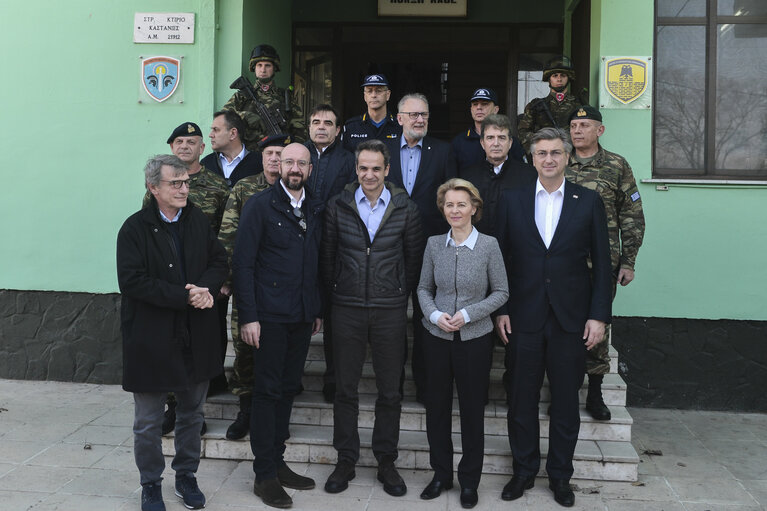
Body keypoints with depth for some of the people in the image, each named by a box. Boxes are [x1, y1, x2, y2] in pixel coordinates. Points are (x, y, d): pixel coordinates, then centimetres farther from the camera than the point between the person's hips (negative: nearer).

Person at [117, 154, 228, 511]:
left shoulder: (198, 220, 5)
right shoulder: (136, 228, -10)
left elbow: (219, 261, 6)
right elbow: (132, 281, -18)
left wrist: (206, 289, -16)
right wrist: (184, 297, -21)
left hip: (197, 337, 5)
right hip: (151, 340, -4)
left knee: (192, 413, 17)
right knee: (148, 421, 9)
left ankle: (186, 475, 36)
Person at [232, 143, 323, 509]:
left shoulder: (315, 211, 11)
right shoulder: (259, 206, -5)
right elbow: (243, 263, -9)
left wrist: (318, 310, 11)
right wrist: (248, 316, -14)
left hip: (302, 315, 5)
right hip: (270, 315, -5)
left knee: (288, 389, 12)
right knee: (268, 391, 0)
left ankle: (277, 462, 25)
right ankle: (265, 475, 10)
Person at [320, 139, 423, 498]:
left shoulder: (406, 209, -1)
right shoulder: (338, 206, 1)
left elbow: (414, 257, 6)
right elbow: (327, 255, 7)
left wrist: (402, 293, 6)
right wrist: (336, 291, 8)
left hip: (390, 310, 0)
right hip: (347, 309, 1)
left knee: (390, 391, 7)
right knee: (345, 388, 8)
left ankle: (386, 462, 22)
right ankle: (345, 461, 22)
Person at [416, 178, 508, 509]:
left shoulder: (489, 245, -6)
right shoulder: (434, 245, 1)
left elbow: (501, 292, -2)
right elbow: (424, 288, 9)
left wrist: (468, 314, -13)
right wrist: (435, 314, -10)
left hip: (475, 338, -2)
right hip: (437, 336, 2)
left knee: (472, 409, 7)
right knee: (436, 405, 9)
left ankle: (469, 481, 23)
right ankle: (441, 473, 27)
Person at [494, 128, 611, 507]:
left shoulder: (589, 201, 2)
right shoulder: (512, 200, 4)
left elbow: (601, 262, 2)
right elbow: (501, 259, 5)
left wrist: (599, 315, -4)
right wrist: (501, 309, 0)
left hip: (571, 317, 0)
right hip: (523, 318, 1)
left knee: (566, 402, 10)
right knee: (521, 399, 9)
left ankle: (560, 475, 26)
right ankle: (524, 470, 26)